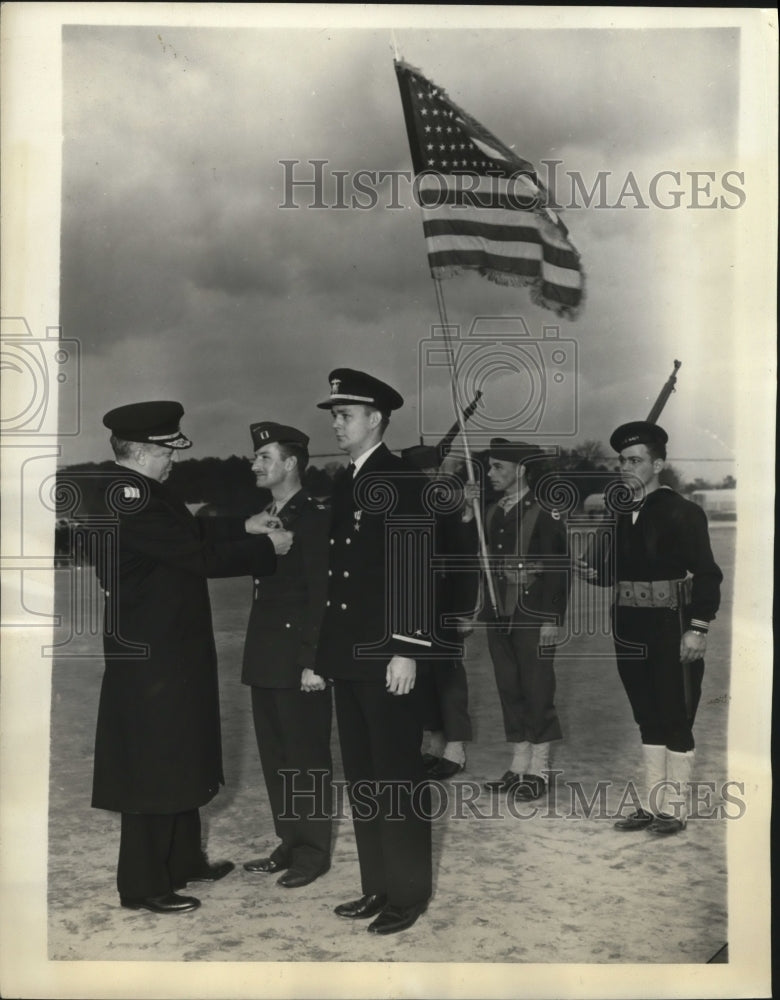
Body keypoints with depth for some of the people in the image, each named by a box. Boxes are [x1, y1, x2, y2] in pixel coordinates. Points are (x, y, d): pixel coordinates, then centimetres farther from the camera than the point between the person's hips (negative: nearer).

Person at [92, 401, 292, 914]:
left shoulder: (144, 491, 7)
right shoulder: (128, 498, -24)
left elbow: (192, 531, 15)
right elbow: (198, 555, -24)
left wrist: (244, 527, 5)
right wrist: (267, 547, -14)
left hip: (173, 650, 10)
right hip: (150, 656, -10)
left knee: (179, 760, 21)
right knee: (153, 768, 3)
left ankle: (184, 859, 37)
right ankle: (143, 885, 18)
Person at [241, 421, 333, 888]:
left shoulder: (315, 517, -11)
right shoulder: (264, 518, 15)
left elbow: (322, 596, -16)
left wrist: (313, 661, -19)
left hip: (300, 660, -8)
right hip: (266, 660, 8)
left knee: (307, 758, 3)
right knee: (276, 757, 15)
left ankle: (313, 853, 16)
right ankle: (290, 844, 27)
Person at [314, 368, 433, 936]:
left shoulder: (401, 480, -10)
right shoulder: (343, 485, 14)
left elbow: (413, 571, -16)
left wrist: (406, 651, -20)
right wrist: (322, 653, 15)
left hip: (385, 656, -8)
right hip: (348, 656, 8)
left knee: (398, 775, 3)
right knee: (361, 776, 15)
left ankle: (408, 893, 17)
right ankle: (377, 887, 27)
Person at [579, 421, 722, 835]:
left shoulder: (681, 511, -9)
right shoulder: (619, 513, 9)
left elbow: (706, 575, -12)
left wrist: (697, 628, -18)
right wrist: (593, 572, -8)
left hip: (671, 628, -6)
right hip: (630, 628, 6)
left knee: (676, 719, 3)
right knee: (648, 719, 14)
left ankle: (674, 809, 14)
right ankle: (652, 804, 23)